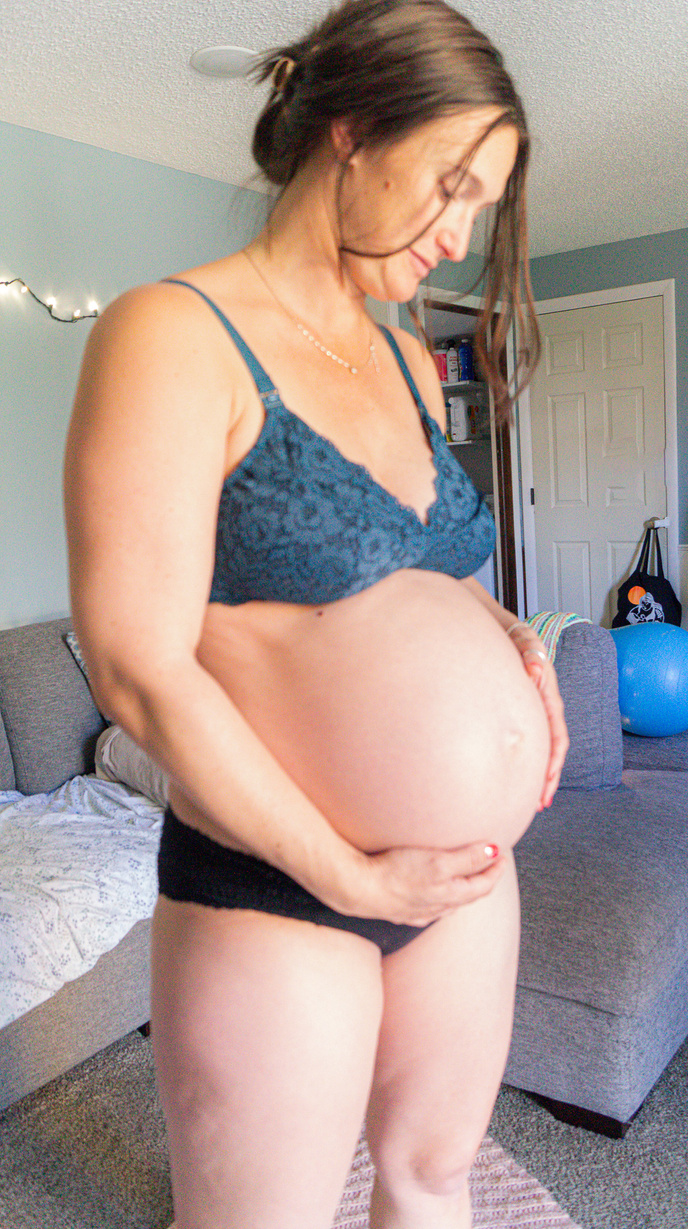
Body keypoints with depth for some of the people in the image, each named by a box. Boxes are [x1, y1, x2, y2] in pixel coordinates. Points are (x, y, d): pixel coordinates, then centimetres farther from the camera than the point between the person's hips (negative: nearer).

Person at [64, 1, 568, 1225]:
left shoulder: (407, 362, 8)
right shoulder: (174, 335, -14)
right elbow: (139, 666, -20)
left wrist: (502, 632, -1)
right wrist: (348, 878, -15)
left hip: (467, 876, 7)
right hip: (275, 899, -6)